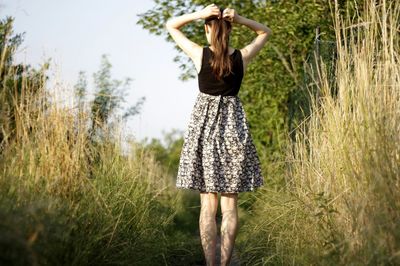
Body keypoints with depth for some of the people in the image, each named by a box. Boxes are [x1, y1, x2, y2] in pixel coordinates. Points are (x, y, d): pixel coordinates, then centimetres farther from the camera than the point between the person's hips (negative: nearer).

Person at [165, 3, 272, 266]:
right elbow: (266, 32, 14)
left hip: (204, 126, -1)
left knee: (208, 205, 2)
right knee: (230, 205, 5)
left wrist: (199, 14, -7)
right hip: (234, 127, 1)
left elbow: (171, 25, 7)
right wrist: (240, 19, -2)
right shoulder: (242, 57, -4)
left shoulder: (200, 54, -6)